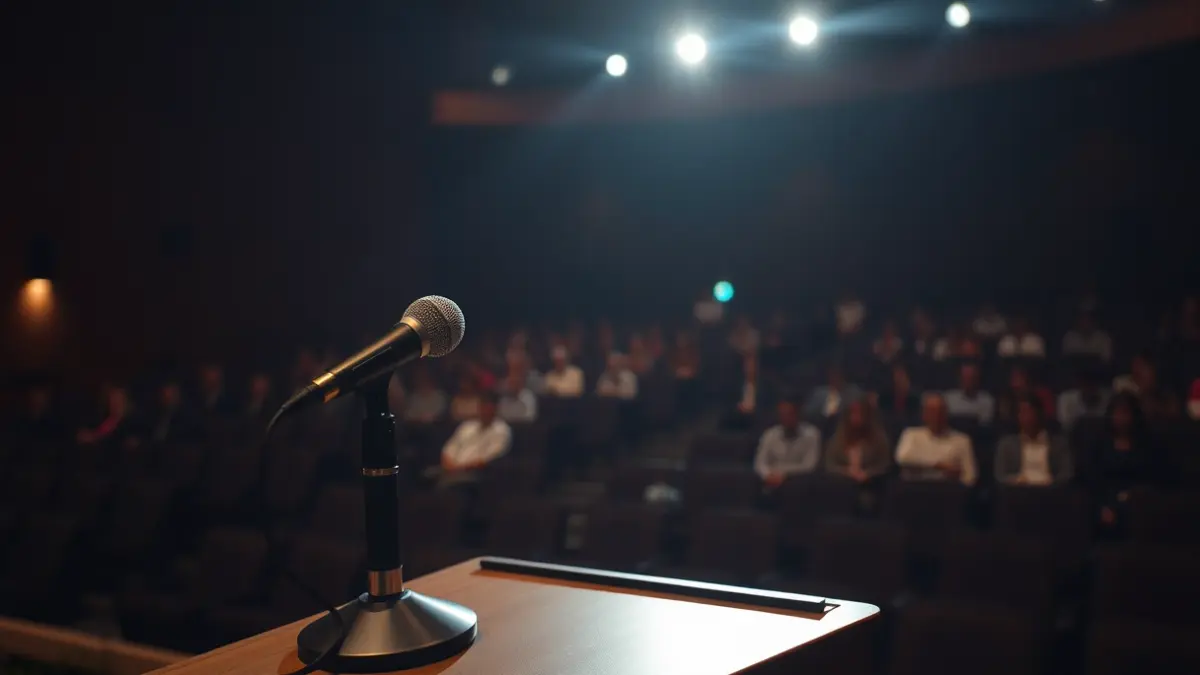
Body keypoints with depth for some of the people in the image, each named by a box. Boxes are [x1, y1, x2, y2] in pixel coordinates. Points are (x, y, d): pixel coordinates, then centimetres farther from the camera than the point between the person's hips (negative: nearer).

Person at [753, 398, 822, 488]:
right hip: (775, 480, 1)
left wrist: (782, 471, -19)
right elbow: (760, 464, -2)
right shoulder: (770, 435, 4)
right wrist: (769, 476, -24)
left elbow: (809, 466, -9)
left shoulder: (810, 434, -4)